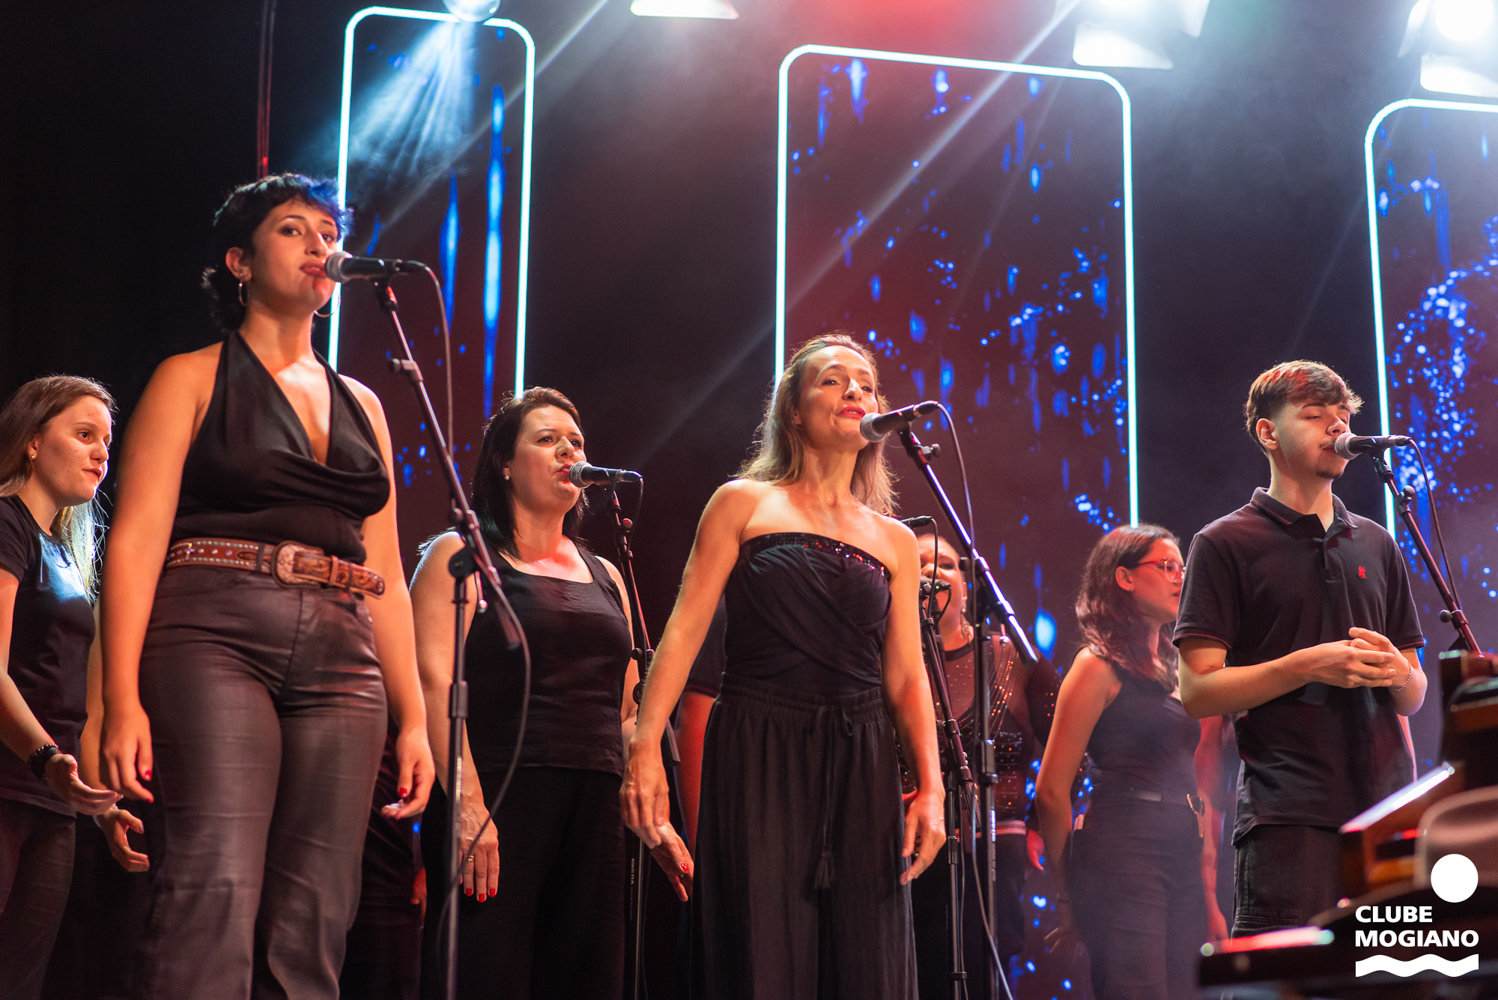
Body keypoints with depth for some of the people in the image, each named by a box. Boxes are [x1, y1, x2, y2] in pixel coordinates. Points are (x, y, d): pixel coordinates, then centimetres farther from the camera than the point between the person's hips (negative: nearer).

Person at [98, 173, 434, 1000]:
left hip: (340, 663, 5)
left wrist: (414, 718, 13)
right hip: (216, 641, -4)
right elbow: (136, 539, -1)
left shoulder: (360, 405, 23)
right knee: (213, 895, -20)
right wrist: (122, 700, -13)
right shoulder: (193, 380, 10)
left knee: (313, 928, -4)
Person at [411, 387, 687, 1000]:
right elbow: (434, 682, -7)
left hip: (596, 811, 5)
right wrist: (468, 805, -19)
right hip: (496, 804, -5)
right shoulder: (460, 556, 5)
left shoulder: (605, 576, 22)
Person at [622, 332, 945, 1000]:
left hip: (861, 765, 3)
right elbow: (685, 630, 0)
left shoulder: (894, 541, 15)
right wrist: (644, 747, -10)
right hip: (756, 752, -3)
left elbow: (905, 676, 12)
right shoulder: (743, 505, 7)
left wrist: (929, 787, 1)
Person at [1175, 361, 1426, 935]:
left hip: (1387, 808, 5)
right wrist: (1309, 665, -14)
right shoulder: (1226, 544, 4)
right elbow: (1197, 691, -4)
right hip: (1287, 815, -5)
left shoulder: (1375, 545, 20)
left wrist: (1398, 672, -2)